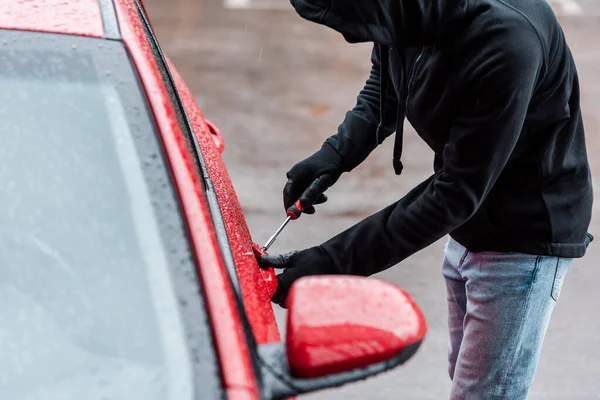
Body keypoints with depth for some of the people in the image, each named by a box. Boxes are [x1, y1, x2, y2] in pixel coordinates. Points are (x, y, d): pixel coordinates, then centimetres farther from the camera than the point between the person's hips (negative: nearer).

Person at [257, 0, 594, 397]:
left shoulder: (505, 41, -34)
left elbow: (455, 195, -29)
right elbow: (382, 91, 10)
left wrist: (333, 260, -28)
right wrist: (335, 153, -10)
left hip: (525, 234, -8)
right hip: (468, 227, 8)